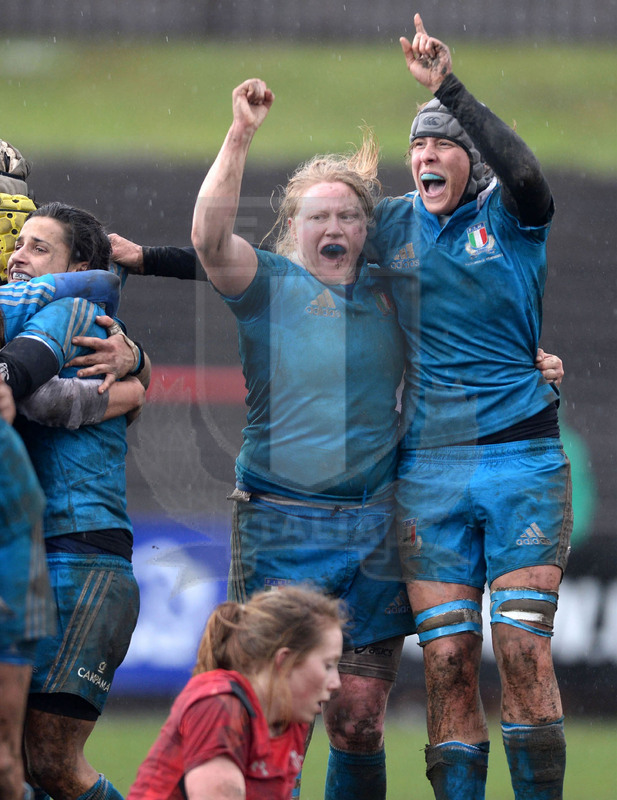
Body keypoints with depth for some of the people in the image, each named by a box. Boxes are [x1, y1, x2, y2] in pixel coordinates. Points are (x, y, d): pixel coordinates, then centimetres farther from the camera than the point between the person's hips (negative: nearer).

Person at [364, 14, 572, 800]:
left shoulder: (511, 217, 0)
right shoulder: (395, 224, 10)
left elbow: (523, 173, -22)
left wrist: (448, 86, -29)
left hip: (521, 457, -3)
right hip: (429, 467, 3)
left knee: (523, 650, -8)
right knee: (447, 661, -2)